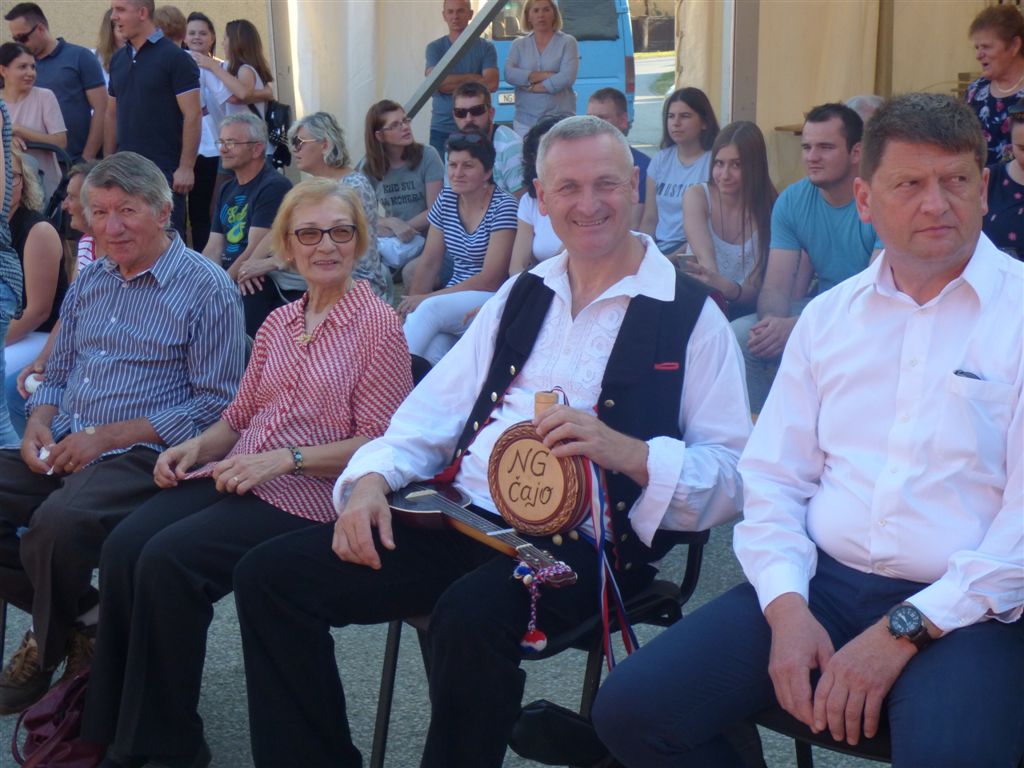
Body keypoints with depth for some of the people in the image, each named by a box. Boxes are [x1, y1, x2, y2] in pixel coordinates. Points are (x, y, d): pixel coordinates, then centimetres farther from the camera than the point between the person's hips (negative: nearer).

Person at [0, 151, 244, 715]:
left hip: (142, 455, -7)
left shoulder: (206, 288, -4)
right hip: (62, 451, 7)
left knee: (58, 522, -33)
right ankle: (74, 619, 1)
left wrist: (108, 436, -16)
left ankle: (52, 644, -2)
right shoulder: (87, 284, 18)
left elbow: (215, 402, -11)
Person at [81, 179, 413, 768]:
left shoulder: (379, 324, -3)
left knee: (170, 559, -27)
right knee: (124, 546, -19)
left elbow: (378, 443, -8)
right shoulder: (278, 324, 18)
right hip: (236, 475, 6)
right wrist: (198, 446, 0)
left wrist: (285, 458, -17)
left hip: (307, 493, -6)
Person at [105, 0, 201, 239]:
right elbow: (112, 114, 18)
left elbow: (192, 114, -11)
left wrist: (186, 167, -16)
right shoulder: (118, 60, 12)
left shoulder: (174, 58, -7)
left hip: (164, 169, -6)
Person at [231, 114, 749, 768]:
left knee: (472, 613, -38)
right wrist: (372, 478, -2)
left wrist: (623, 450, -23)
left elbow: (733, 477, -6)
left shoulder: (690, 317, 1)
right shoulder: (523, 295, 19)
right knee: (271, 575, -7)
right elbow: (435, 411, 17)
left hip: (579, 541, -6)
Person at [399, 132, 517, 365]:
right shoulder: (446, 200, 9)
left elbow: (491, 279, -15)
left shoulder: (503, 206, -10)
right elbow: (428, 264, 10)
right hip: (454, 297, 4)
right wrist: (412, 302, -7)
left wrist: (426, 299, -17)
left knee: (430, 310, -32)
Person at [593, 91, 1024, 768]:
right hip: (823, 582, 4)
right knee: (631, 709, -10)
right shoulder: (830, 315, 14)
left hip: (966, 609, -4)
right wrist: (786, 606, -7)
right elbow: (773, 478, 10)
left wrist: (902, 632, -15)